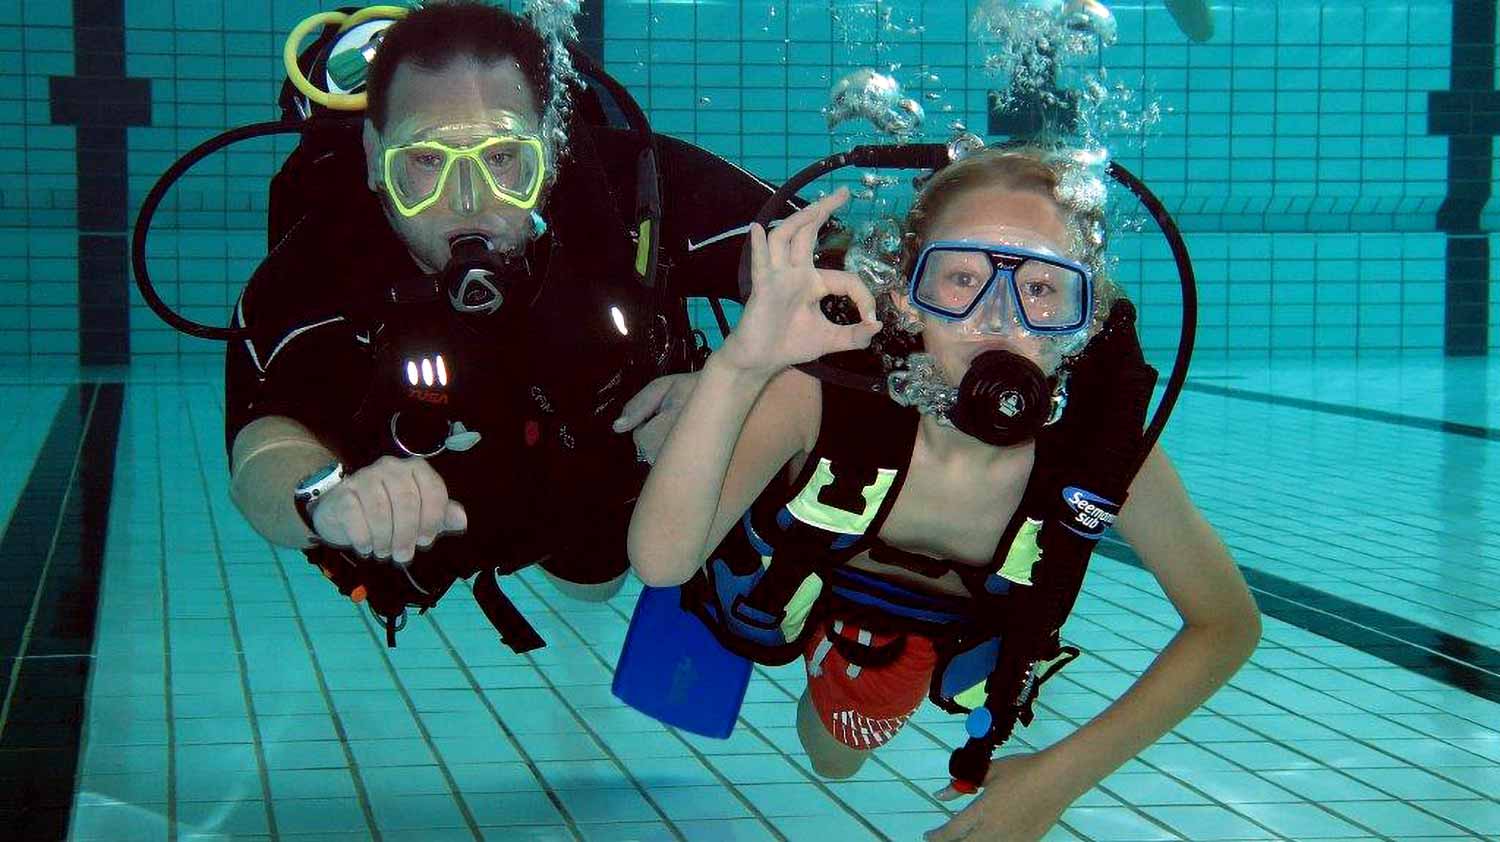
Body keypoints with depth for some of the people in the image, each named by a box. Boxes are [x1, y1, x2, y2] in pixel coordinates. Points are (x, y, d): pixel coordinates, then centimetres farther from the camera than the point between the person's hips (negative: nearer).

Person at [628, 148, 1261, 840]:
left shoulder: (1104, 442, -39)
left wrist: (1060, 776, -32)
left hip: (927, 629, 2)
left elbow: (1228, 622, -25)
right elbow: (660, 561, -52)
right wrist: (738, 367, -65)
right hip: (790, 570, -1)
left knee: (836, 761, 27)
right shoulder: (823, 388, -43)